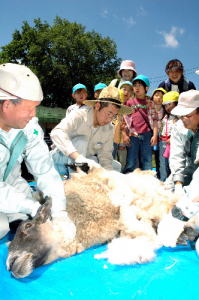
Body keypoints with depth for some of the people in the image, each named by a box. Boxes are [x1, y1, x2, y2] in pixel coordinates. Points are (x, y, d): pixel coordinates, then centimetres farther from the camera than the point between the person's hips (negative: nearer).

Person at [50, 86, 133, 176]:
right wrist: (78, 158, -50)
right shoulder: (79, 116, -23)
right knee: (81, 141, -31)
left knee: (116, 166, -4)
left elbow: (105, 156, -6)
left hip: (86, 160, 6)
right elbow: (56, 133, -39)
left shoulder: (109, 129, -6)